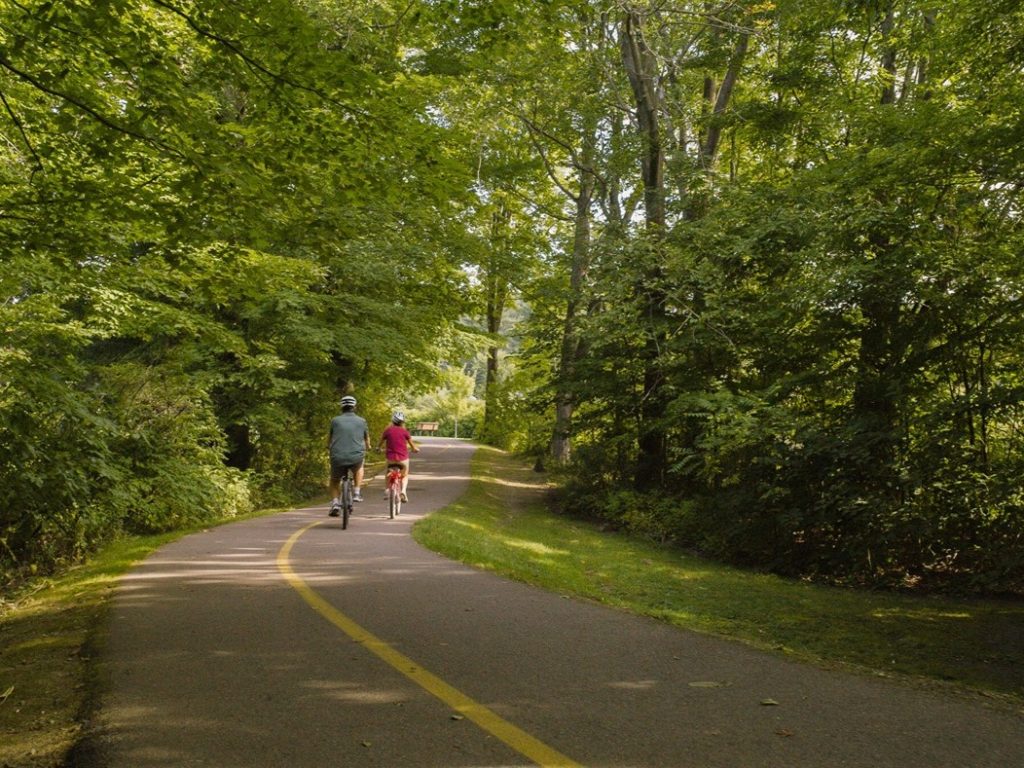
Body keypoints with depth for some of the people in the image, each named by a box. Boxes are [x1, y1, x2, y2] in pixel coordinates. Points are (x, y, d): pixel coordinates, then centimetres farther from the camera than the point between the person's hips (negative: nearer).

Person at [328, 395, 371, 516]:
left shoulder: (335, 420, 6)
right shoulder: (361, 421, 7)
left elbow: (330, 439, 20)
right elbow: (367, 439, 23)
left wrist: (329, 447, 43)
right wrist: (367, 447, 47)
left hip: (338, 458, 0)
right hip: (356, 458, 0)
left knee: (334, 480, 25)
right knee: (359, 468, 35)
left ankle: (335, 502, 6)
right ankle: (357, 493, 23)